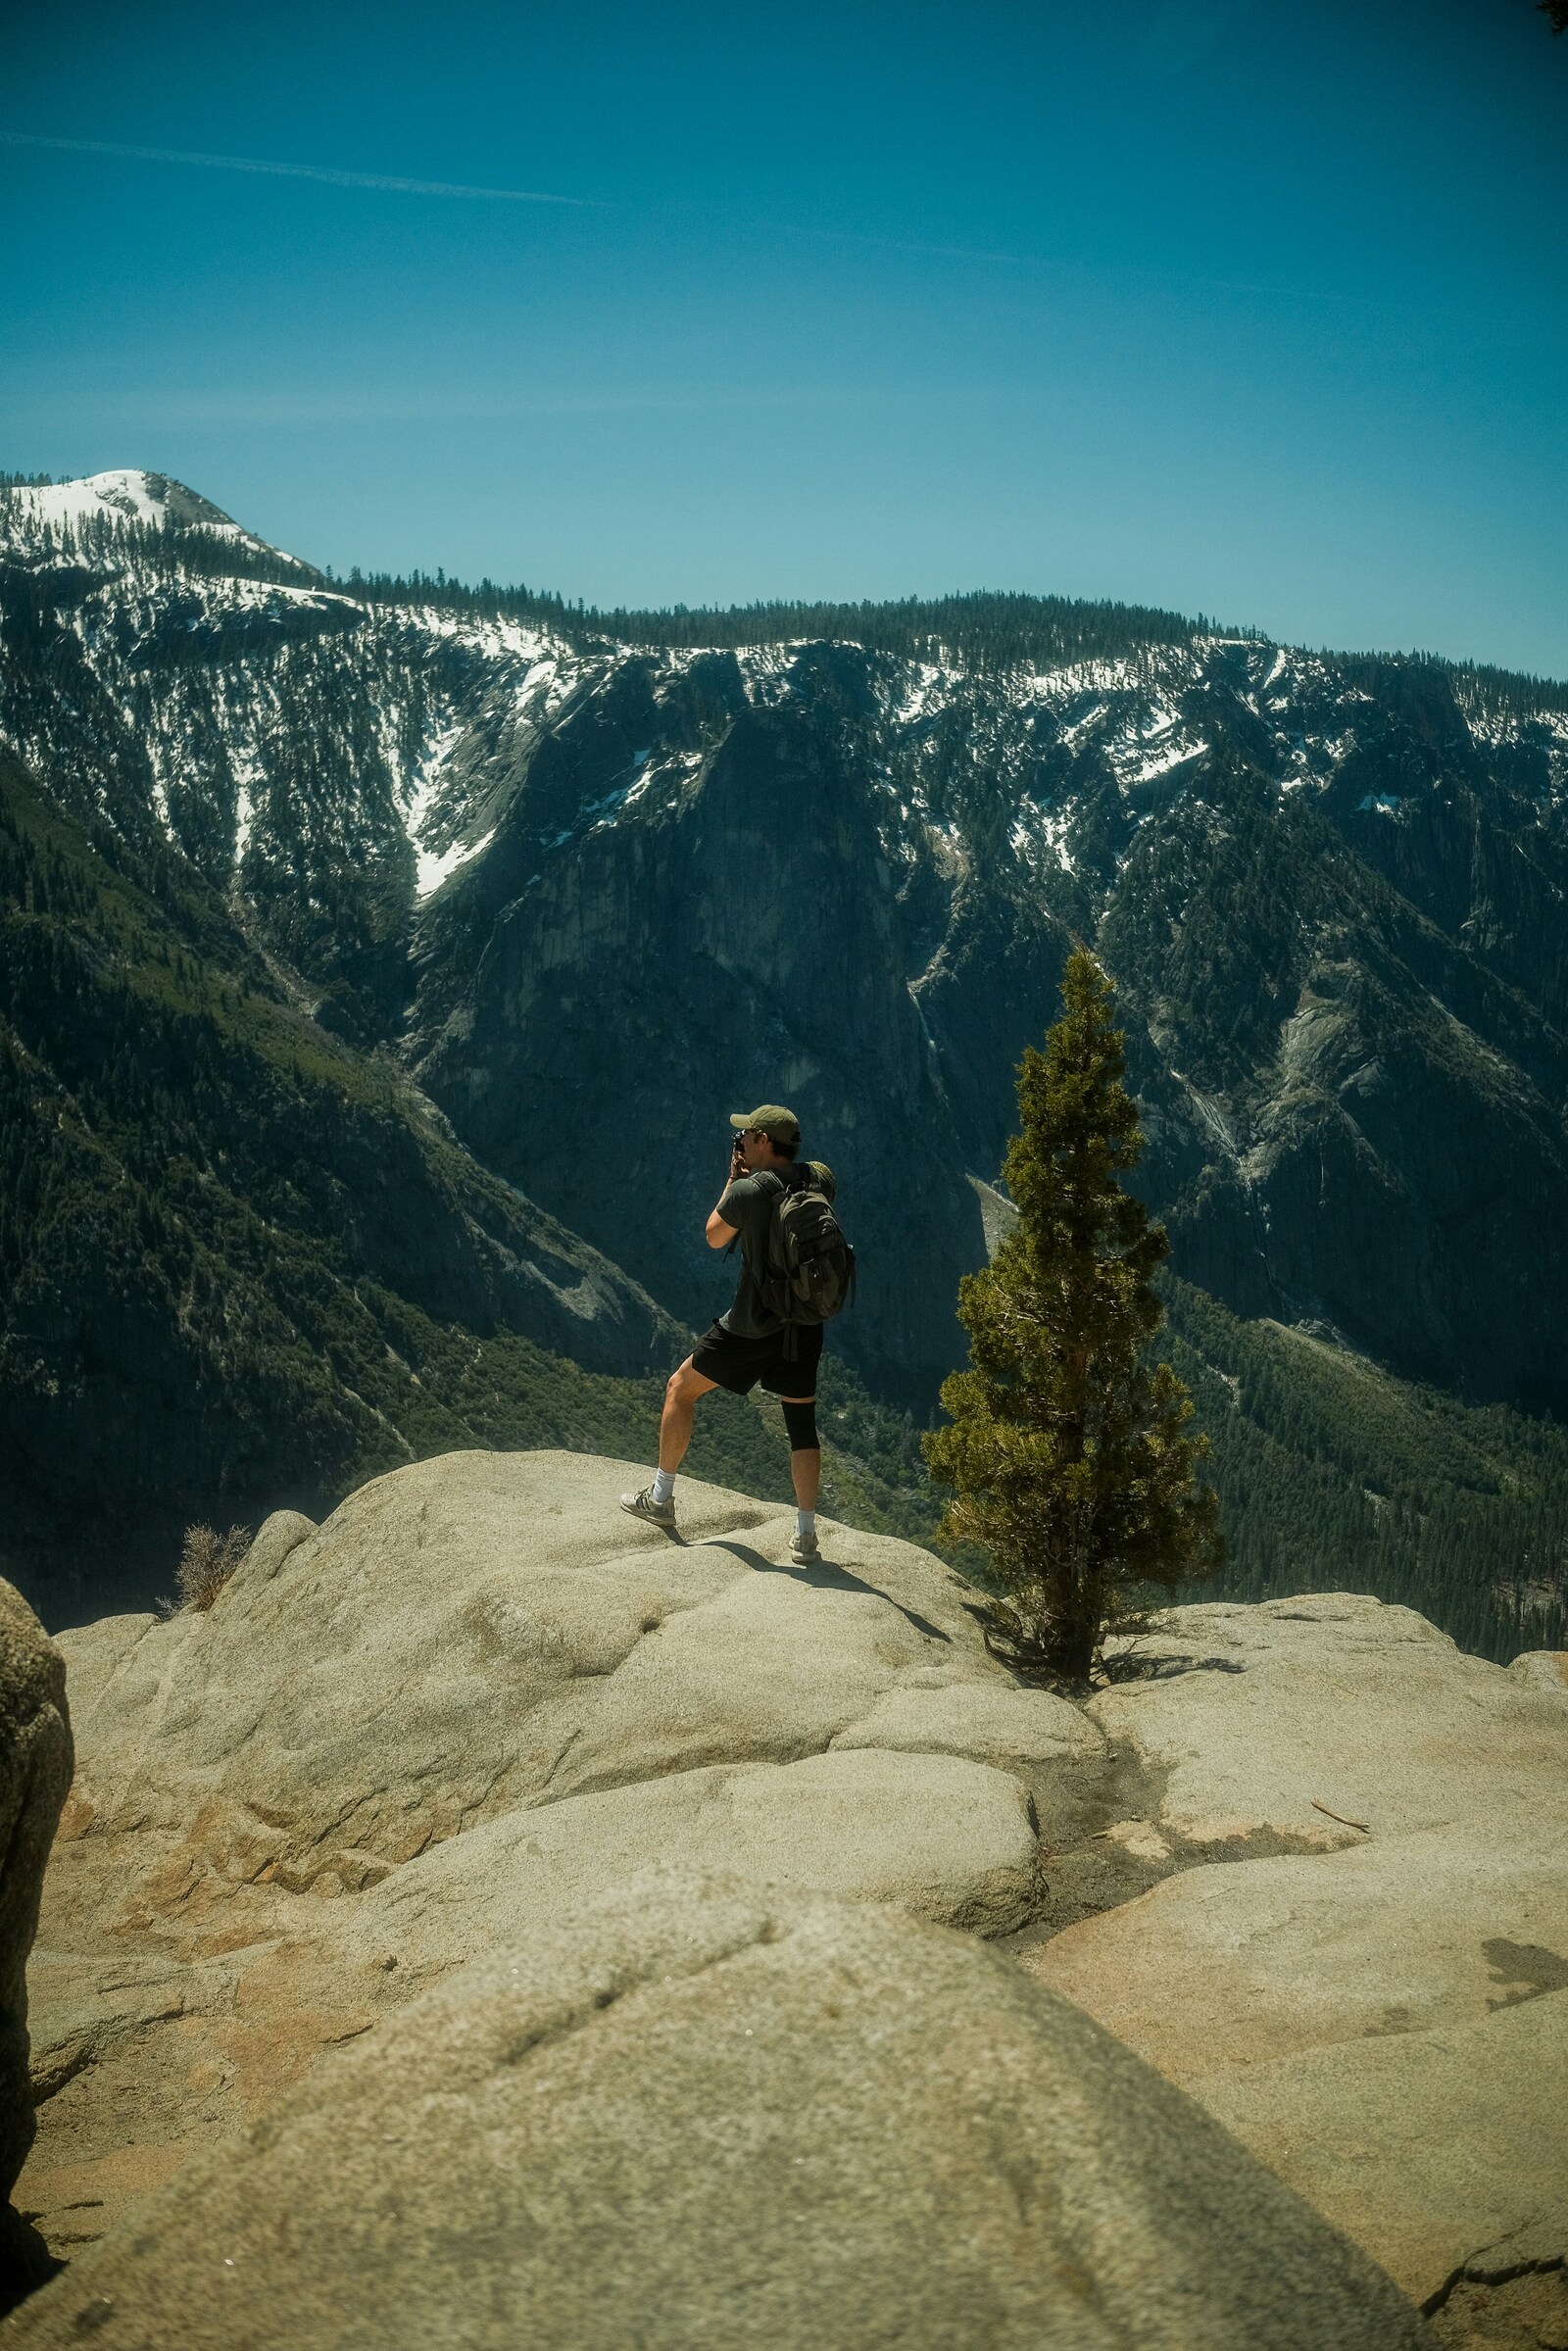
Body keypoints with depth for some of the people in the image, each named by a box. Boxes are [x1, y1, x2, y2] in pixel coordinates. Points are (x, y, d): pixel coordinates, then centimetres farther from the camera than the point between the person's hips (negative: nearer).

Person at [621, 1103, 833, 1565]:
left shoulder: (748, 1190, -15)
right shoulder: (819, 1182, 0)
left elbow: (715, 1237, 3)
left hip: (754, 1326, -5)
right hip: (806, 1324, 5)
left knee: (680, 1388, 14)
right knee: (802, 1424, 11)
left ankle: (660, 1497, 19)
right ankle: (806, 1535, 8)